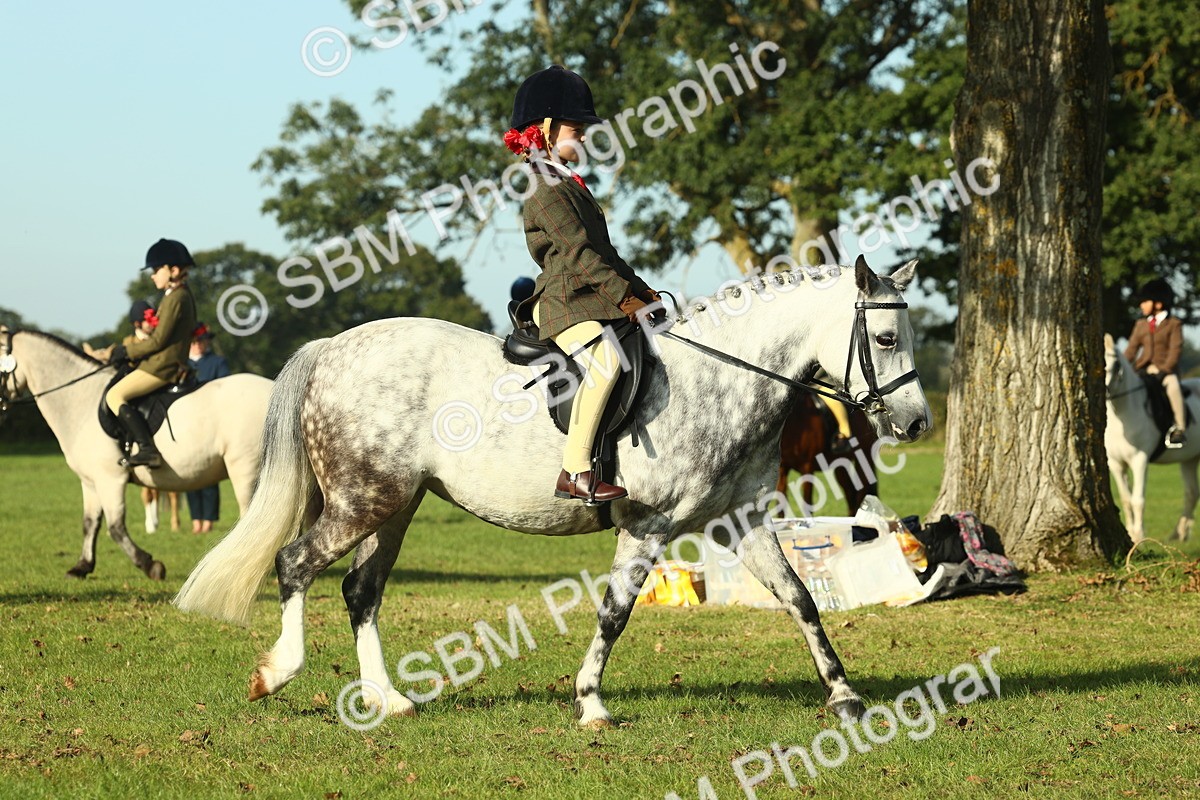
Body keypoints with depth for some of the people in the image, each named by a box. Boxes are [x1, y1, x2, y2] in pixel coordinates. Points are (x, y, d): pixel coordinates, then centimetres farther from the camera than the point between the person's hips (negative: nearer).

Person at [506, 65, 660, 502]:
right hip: (563, 302, -11)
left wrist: (642, 291, 16)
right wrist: (624, 297, -20)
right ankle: (575, 471, -37)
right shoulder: (546, 188, -10)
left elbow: (604, 252, 25)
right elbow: (578, 252, -18)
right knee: (605, 358, -35)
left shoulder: (571, 184, 22)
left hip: (593, 301, 11)